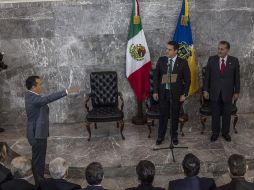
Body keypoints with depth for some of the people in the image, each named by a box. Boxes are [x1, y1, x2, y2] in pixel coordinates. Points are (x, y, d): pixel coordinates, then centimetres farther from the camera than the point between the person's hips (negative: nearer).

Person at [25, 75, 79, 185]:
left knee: (39, 159, 19)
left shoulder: (31, 96, 7)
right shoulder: (33, 98, -25)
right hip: (37, 134, -10)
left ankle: (40, 181, 32)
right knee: (38, 160, 2)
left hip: (38, 133, 10)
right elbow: (48, 99, -38)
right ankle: (40, 184, 14)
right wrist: (67, 91, -41)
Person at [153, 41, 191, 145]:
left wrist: (184, 94, -7)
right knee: (163, 115, 7)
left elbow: (187, 80, -3)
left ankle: (174, 136, 29)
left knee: (175, 115, 11)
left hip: (176, 93, -1)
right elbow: (156, 76, 4)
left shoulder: (183, 62, -7)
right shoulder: (161, 60, -1)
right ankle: (160, 136, 22)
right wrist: (155, 91, -1)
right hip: (163, 92, 1)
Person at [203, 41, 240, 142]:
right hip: (214, 92, 0)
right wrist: (205, 90, -3)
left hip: (227, 92, 0)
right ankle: (215, 133, 22)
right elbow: (207, 76, 1)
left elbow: (237, 77, 1)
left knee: (227, 114, 10)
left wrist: (236, 92, 0)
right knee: (215, 114, 9)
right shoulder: (212, 59, -1)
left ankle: (226, 132, 25)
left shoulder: (234, 61, -2)